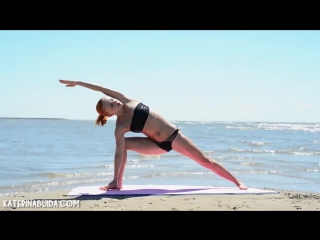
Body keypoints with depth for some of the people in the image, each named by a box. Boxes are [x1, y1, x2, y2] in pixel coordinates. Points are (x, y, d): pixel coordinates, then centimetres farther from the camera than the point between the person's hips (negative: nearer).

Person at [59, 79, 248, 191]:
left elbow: (103, 90, -9)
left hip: (174, 136, 0)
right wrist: (114, 179, -15)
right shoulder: (120, 127, -13)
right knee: (124, 144, -14)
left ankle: (237, 182, 8)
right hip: (159, 145, 0)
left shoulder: (127, 102, -10)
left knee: (205, 160, 0)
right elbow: (119, 153, -13)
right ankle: (118, 183, -6)